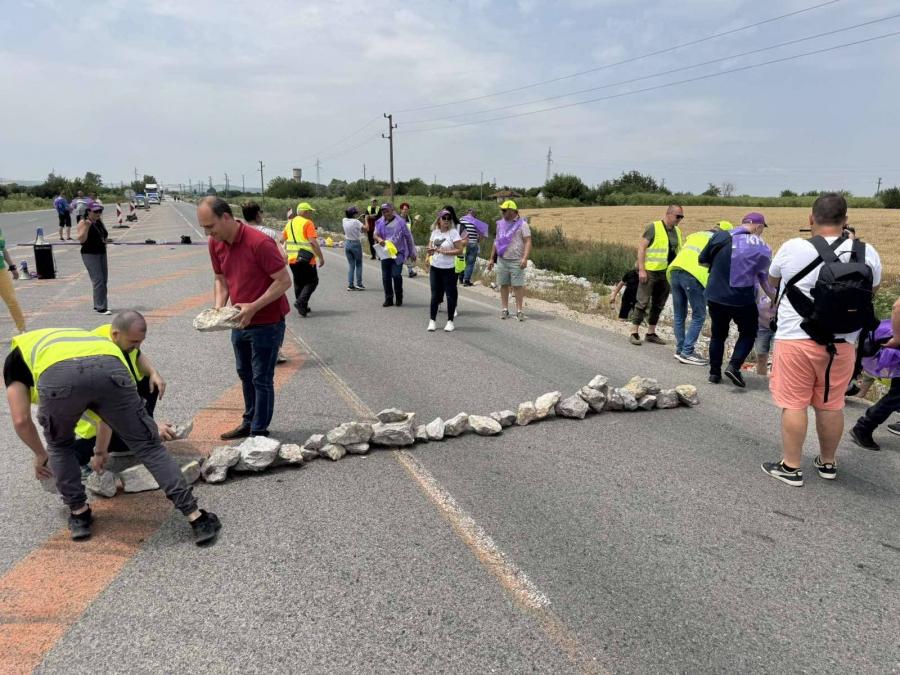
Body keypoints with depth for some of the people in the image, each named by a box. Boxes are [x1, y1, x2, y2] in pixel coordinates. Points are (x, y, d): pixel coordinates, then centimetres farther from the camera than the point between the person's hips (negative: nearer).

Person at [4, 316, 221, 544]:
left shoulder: (16, 356, 39)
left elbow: (21, 420, 29)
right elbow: (107, 408, 49)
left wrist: (41, 456, 47)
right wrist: (101, 451, 61)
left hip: (57, 376, -2)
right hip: (109, 369, 2)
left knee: (59, 446, 31)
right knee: (148, 446, 12)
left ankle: (79, 513, 35)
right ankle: (196, 517, 11)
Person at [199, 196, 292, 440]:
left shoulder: (259, 243, -24)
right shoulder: (215, 244, -1)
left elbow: (284, 280, -22)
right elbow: (221, 279, 10)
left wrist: (253, 307, -26)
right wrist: (219, 307, -8)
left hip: (266, 323, -7)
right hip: (240, 322, 8)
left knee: (261, 379, 1)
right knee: (245, 375, 18)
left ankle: (259, 432, 13)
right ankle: (249, 422, 34)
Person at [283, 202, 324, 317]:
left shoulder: (289, 224, 14)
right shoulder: (308, 223, -9)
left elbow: (284, 241, 18)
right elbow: (313, 242, -17)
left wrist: (285, 257, 27)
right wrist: (321, 257, -14)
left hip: (292, 258, 7)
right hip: (306, 259, -7)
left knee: (298, 282, 17)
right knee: (312, 281, 4)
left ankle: (302, 306, 19)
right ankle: (301, 301, -13)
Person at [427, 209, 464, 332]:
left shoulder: (453, 232, -7)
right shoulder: (434, 232, 7)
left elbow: (459, 249, -12)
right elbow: (430, 247, 16)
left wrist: (444, 251, -19)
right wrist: (431, 251, -6)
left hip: (449, 268, -4)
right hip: (435, 267, 4)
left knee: (450, 295, 2)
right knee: (435, 295, 8)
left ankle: (450, 321, 12)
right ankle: (432, 320, 16)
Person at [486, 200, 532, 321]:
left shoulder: (522, 224, -3)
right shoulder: (501, 224, 14)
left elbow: (528, 242, -9)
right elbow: (496, 242, 19)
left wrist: (525, 258, -21)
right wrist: (492, 259, 17)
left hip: (516, 261, -5)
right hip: (502, 260, 5)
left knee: (518, 286, -4)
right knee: (504, 285, 6)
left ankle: (519, 310, 0)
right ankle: (504, 309, 13)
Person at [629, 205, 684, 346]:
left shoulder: (677, 231, 13)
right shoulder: (654, 227, -7)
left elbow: (679, 252, 19)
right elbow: (641, 247, -10)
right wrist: (641, 269, -17)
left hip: (667, 274, 7)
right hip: (650, 271, -7)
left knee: (658, 305, 10)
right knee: (643, 302, -6)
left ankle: (651, 333, 19)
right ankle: (634, 333, -1)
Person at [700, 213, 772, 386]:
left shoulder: (720, 236, -4)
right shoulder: (762, 248, -5)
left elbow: (702, 260, 5)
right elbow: (764, 278, 8)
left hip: (715, 297, 2)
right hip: (743, 300, -2)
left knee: (718, 334, 18)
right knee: (748, 334, 17)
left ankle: (714, 372, 20)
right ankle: (734, 366, -2)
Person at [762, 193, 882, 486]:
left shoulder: (792, 248, -10)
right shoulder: (867, 253, -1)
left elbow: (772, 281, 8)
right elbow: (870, 293, 15)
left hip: (795, 340, -3)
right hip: (842, 344, 4)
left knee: (794, 404, 5)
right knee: (831, 405, 15)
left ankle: (790, 467, 12)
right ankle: (827, 463, 32)